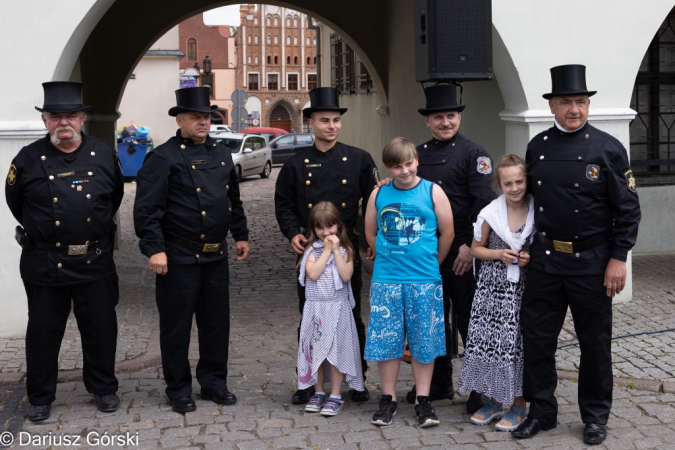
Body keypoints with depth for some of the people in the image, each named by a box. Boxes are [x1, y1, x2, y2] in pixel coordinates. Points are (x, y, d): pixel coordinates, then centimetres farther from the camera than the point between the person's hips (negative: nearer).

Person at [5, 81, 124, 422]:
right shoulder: (28, 159, -3)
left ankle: (104, 389, 28)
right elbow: (14, 201, 12)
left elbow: (116, 196, 17)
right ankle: (40, 397, 24)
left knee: (101, 327, 9)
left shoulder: (104, 155, 1)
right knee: (43, 330, 8)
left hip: (94, 262, 1)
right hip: (44, 263, -1)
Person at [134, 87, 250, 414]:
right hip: (179, 257, -6)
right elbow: (147, 208, -13)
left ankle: (214, 383, 27)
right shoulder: (163, 158, -8)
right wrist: (154, 249, -19)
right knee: (176, 325, 4)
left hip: (216, 255, 6)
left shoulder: (221, 154, 13)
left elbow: (234, 200, 23)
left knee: (217, 322, 13)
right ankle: (178, 390, 17)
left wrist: (241, 235, 20)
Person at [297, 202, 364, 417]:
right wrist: (327, 250, -10)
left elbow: (346, 276, -12)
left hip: (338, 308, -1)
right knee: (315, 349, 7)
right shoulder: (312, 249, 3)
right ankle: (319, 393, 20)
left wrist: (336, 250, -12)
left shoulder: (345, 249, 2)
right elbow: (313, 274, -14)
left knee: (336, 349, 0)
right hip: (315, 307, 2)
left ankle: (336, 396, 8)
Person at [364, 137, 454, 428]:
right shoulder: (379, 194, 3)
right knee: (385, 339, 5)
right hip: (386, 279, 2)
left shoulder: (432, 191, -2)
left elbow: (447, 233, 4)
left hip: (424, 280, -1)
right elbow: (370, 232, 15)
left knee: (424, 341, 4)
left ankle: (423, 400, 16)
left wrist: (430, 263, 11)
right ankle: (388, 398, 18)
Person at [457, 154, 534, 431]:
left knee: (518, 343, 1)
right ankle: (495, 401, 21)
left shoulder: (538, 212, -3)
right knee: (489, 340, 3)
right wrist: (499, 254, -10)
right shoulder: (490, 214, -3)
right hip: (493, 286, 1)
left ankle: (518, 405, 16)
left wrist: (531, 259, -11)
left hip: (524, 287, -1)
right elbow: (476, 248, 7)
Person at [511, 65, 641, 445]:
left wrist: (618, 259, -11)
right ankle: (541, 412, 22)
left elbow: (628, 210, -6)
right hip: (546, 259, 3)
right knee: (537, 337, 7)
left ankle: (596, 417, 24)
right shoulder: (538, 147, 5)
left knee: (595, 342, 8)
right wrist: (528, 246, 13)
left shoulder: (608, 148, -6)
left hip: (592, 262, -3)